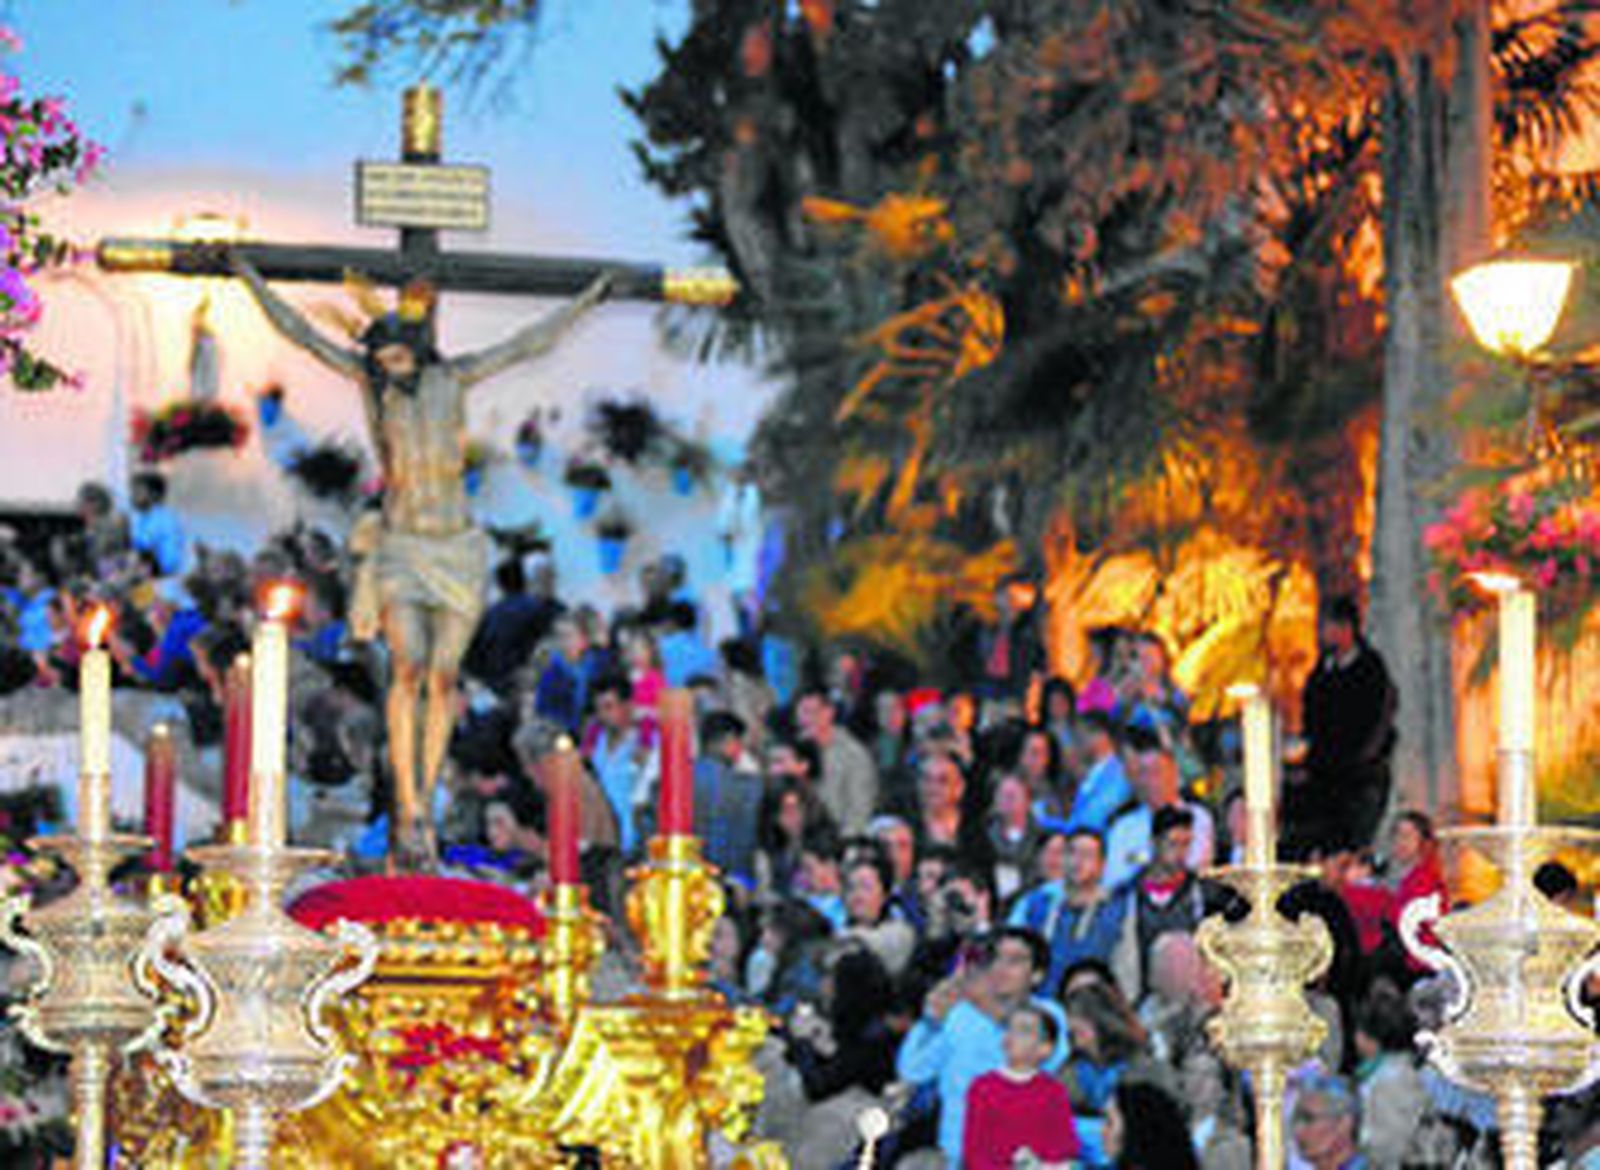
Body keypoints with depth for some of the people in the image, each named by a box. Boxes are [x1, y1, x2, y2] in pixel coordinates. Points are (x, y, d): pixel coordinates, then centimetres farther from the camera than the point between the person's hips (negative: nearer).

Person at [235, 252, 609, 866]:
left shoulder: (452, 377, 1)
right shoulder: (370, 378, -2)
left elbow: (526, 345, 9)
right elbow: (302, 334, 2)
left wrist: (583, 303, 15)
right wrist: (252, 281, 4)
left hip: (459, 550, 2)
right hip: (401, 546, -2)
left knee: (444, 678, 1)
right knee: (409, 670, -18)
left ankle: (422, 802, 12)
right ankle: (410, 812, -18)